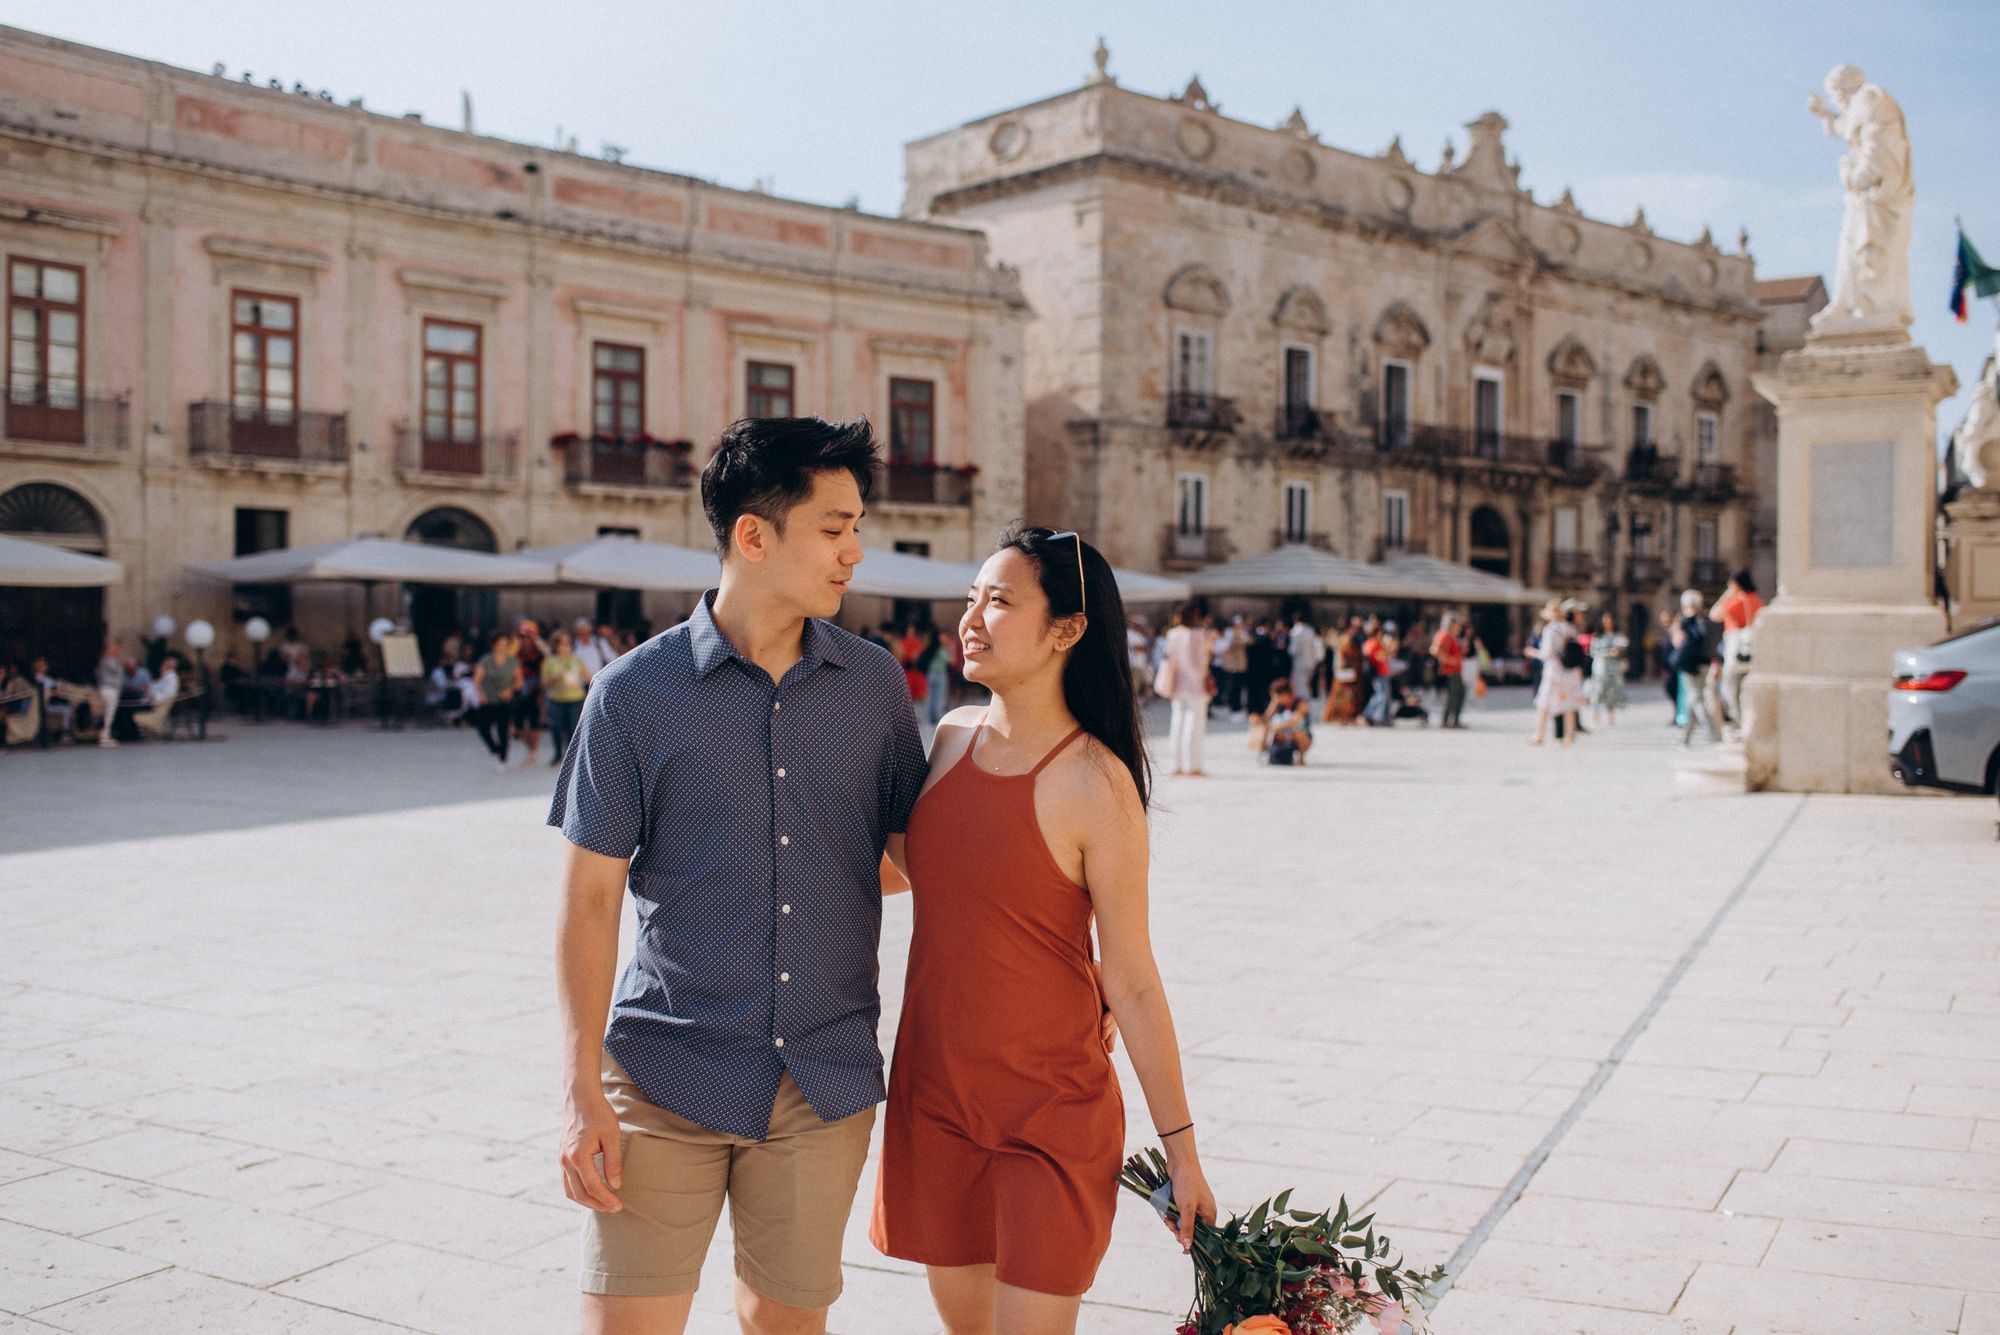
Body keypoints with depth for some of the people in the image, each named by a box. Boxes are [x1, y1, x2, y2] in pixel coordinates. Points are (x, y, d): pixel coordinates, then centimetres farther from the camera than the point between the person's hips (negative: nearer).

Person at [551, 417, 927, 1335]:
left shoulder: (876, 685, 3)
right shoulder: (634, 693, -5)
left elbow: (918, 846, 13)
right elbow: (589, 899, -3)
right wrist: (581, 1094, -8)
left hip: (828, 1083, 3)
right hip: (664, 1076, -2)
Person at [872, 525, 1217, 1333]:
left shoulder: (1094, 785, -18)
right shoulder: (952, 737, 0)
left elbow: (1132, 982, -12)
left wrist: (1180, 1148, -9)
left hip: (1051, 1112, -6)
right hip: (932, 1092, 6)